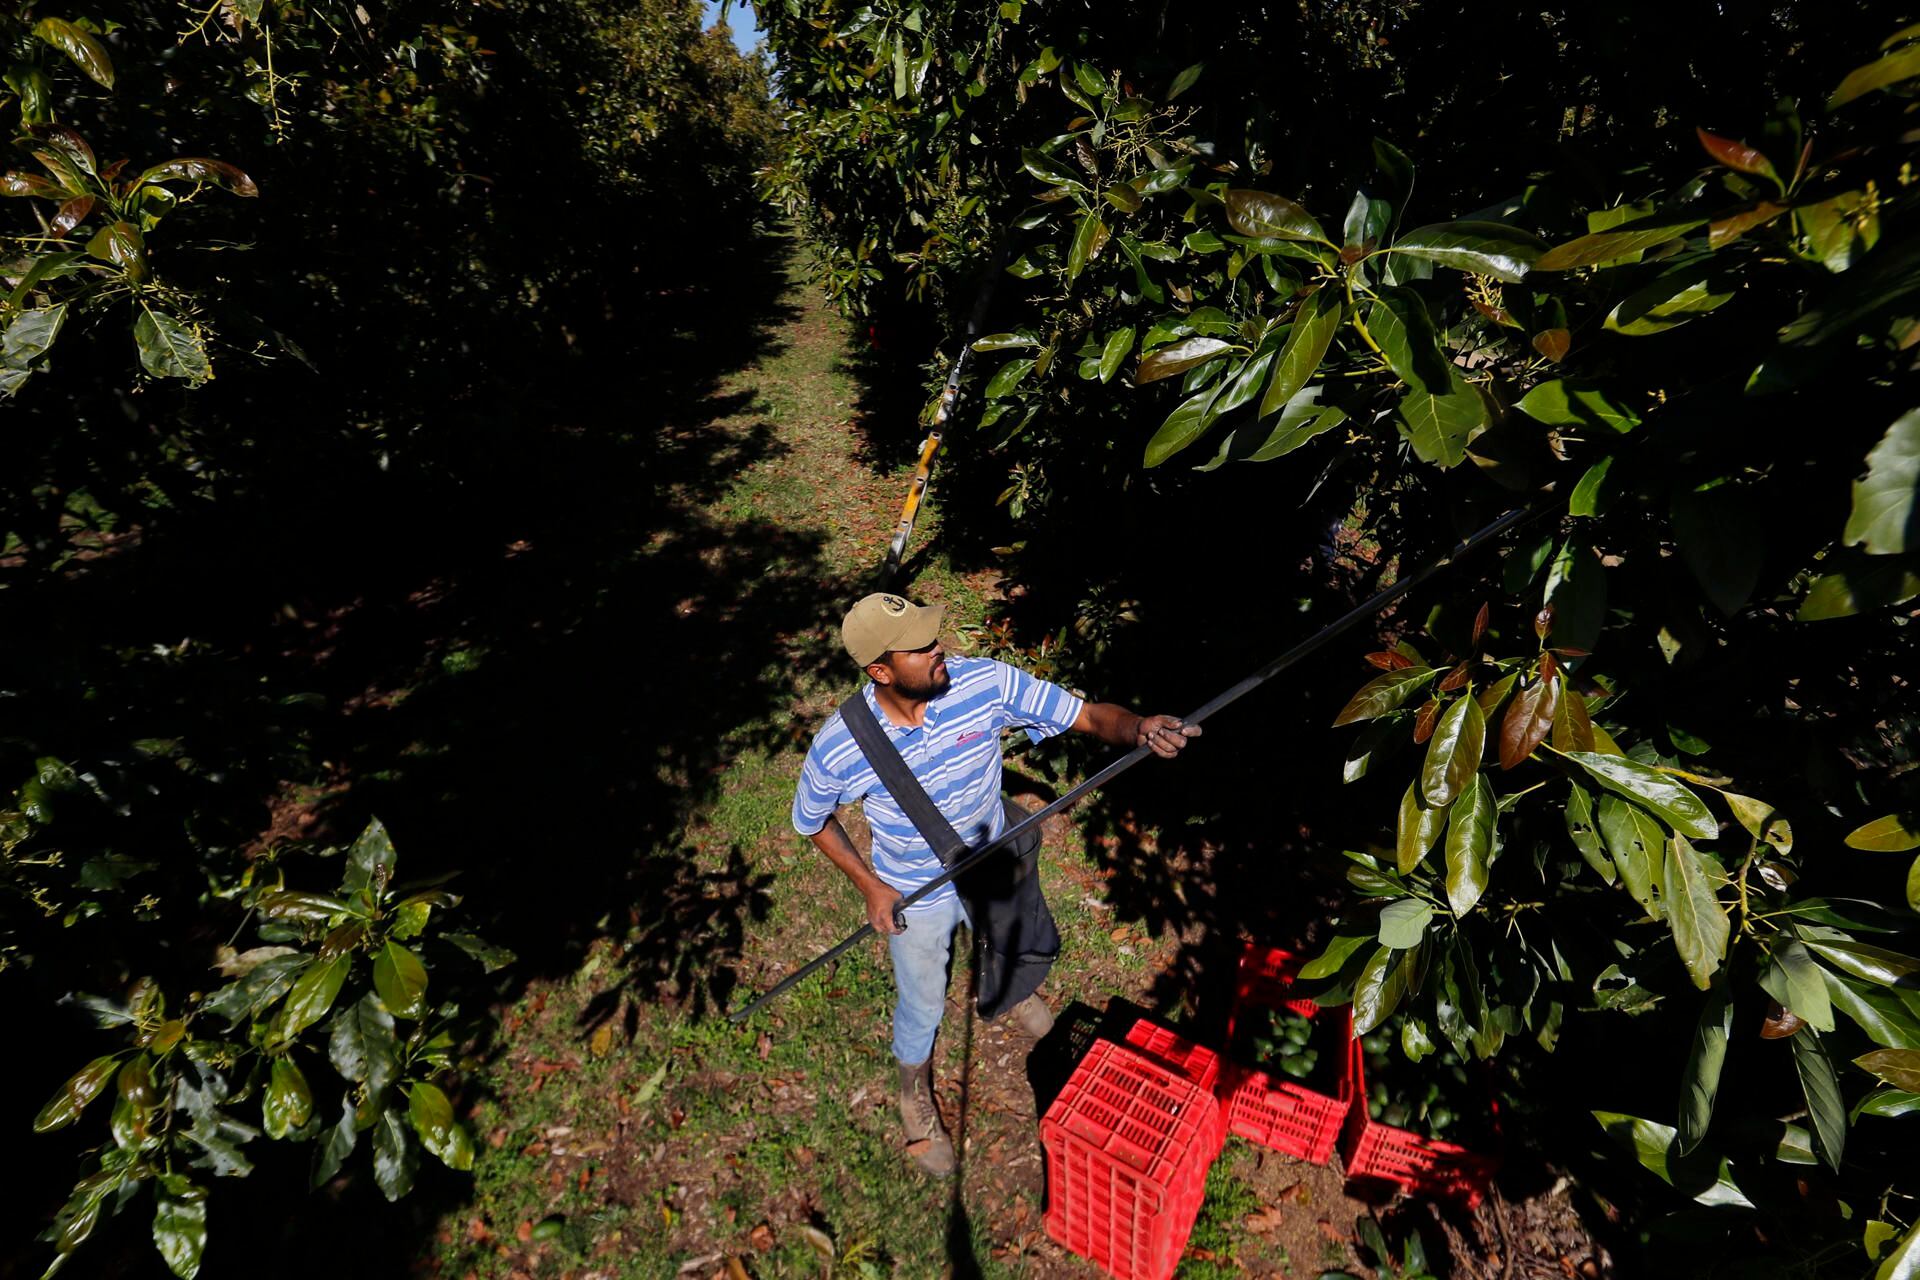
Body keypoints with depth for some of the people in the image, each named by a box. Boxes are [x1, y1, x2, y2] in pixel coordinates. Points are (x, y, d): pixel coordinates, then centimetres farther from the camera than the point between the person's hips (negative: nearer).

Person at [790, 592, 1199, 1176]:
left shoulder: (985, 683, -29)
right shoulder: (838, 748, -30)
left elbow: (1089, 715, -28)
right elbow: (812, 820, -9)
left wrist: (1138, 727, -48)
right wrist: (868, 884, -14)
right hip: (915, 898, -2)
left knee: (1032, 952, 28)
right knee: (922, 1006, 20)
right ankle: (914, 1093, 55)